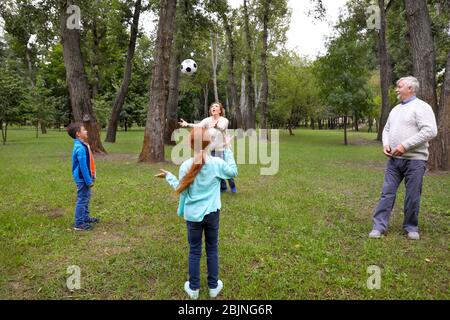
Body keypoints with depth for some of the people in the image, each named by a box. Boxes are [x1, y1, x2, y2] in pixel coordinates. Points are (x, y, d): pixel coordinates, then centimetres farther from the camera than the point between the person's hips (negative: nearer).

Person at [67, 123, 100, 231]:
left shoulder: (82, 145, 9)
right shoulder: (80, 148, -23)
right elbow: (83, 167, -23)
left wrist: (90, 178, 19)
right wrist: (89, 181, -19)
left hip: (84, 178, 10)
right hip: (82, 179, -10)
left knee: (86, 198, 21)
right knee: (82, 200, -1)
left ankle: (85, 217, 36)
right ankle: (79, 224, 8)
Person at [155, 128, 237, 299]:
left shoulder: (185, 166, -12)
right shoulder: (217, 163, -11)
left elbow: (181, 190, -4)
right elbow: (233, 172, 6)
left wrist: (168, 176, 10)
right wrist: (227, 149, 8)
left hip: (192, 214, 0)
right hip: (212, 213, 1)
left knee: (194, 251, 13)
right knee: (212, 249, 15)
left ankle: (193, 288, 25)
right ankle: (213, 286, 28)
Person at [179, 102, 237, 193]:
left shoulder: (224, 120, -10)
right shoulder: (207, 120, -3)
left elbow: (221, 127, -34)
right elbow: (198, 125, -22)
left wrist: (215, 125, -58)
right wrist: (187, 124, -41)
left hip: (223, 149, -3)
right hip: (212, 149, 3)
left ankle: (232, 186, 29)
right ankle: (222, 187, 30)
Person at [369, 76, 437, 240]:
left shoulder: (421, 107, -8)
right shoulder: (396, 109, 16)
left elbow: (430, 131, -18)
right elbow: (387, 129, 22)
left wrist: (405, 145, -21)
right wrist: (385, 144, 2)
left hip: (414, 160, -6)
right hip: (394, 159, 6)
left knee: (412, 196, 3)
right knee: (387, 193, 3)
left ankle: (411, 227, 19)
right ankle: (379, 226, 6)